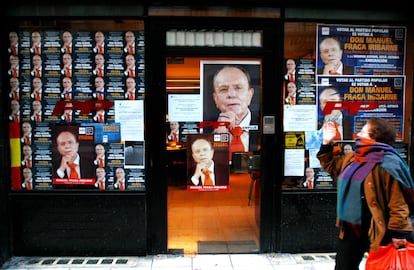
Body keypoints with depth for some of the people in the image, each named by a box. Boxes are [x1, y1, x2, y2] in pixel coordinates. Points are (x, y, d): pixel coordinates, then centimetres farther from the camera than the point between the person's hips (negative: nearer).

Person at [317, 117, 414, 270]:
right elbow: (331, 166, 24)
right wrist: (326, 144, 15)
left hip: (376, 230, -7)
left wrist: (398, 233, -19)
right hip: (351, 227, 8)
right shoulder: (352, 158, 5)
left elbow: (398, 203, -20)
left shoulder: (387, 165, -20)